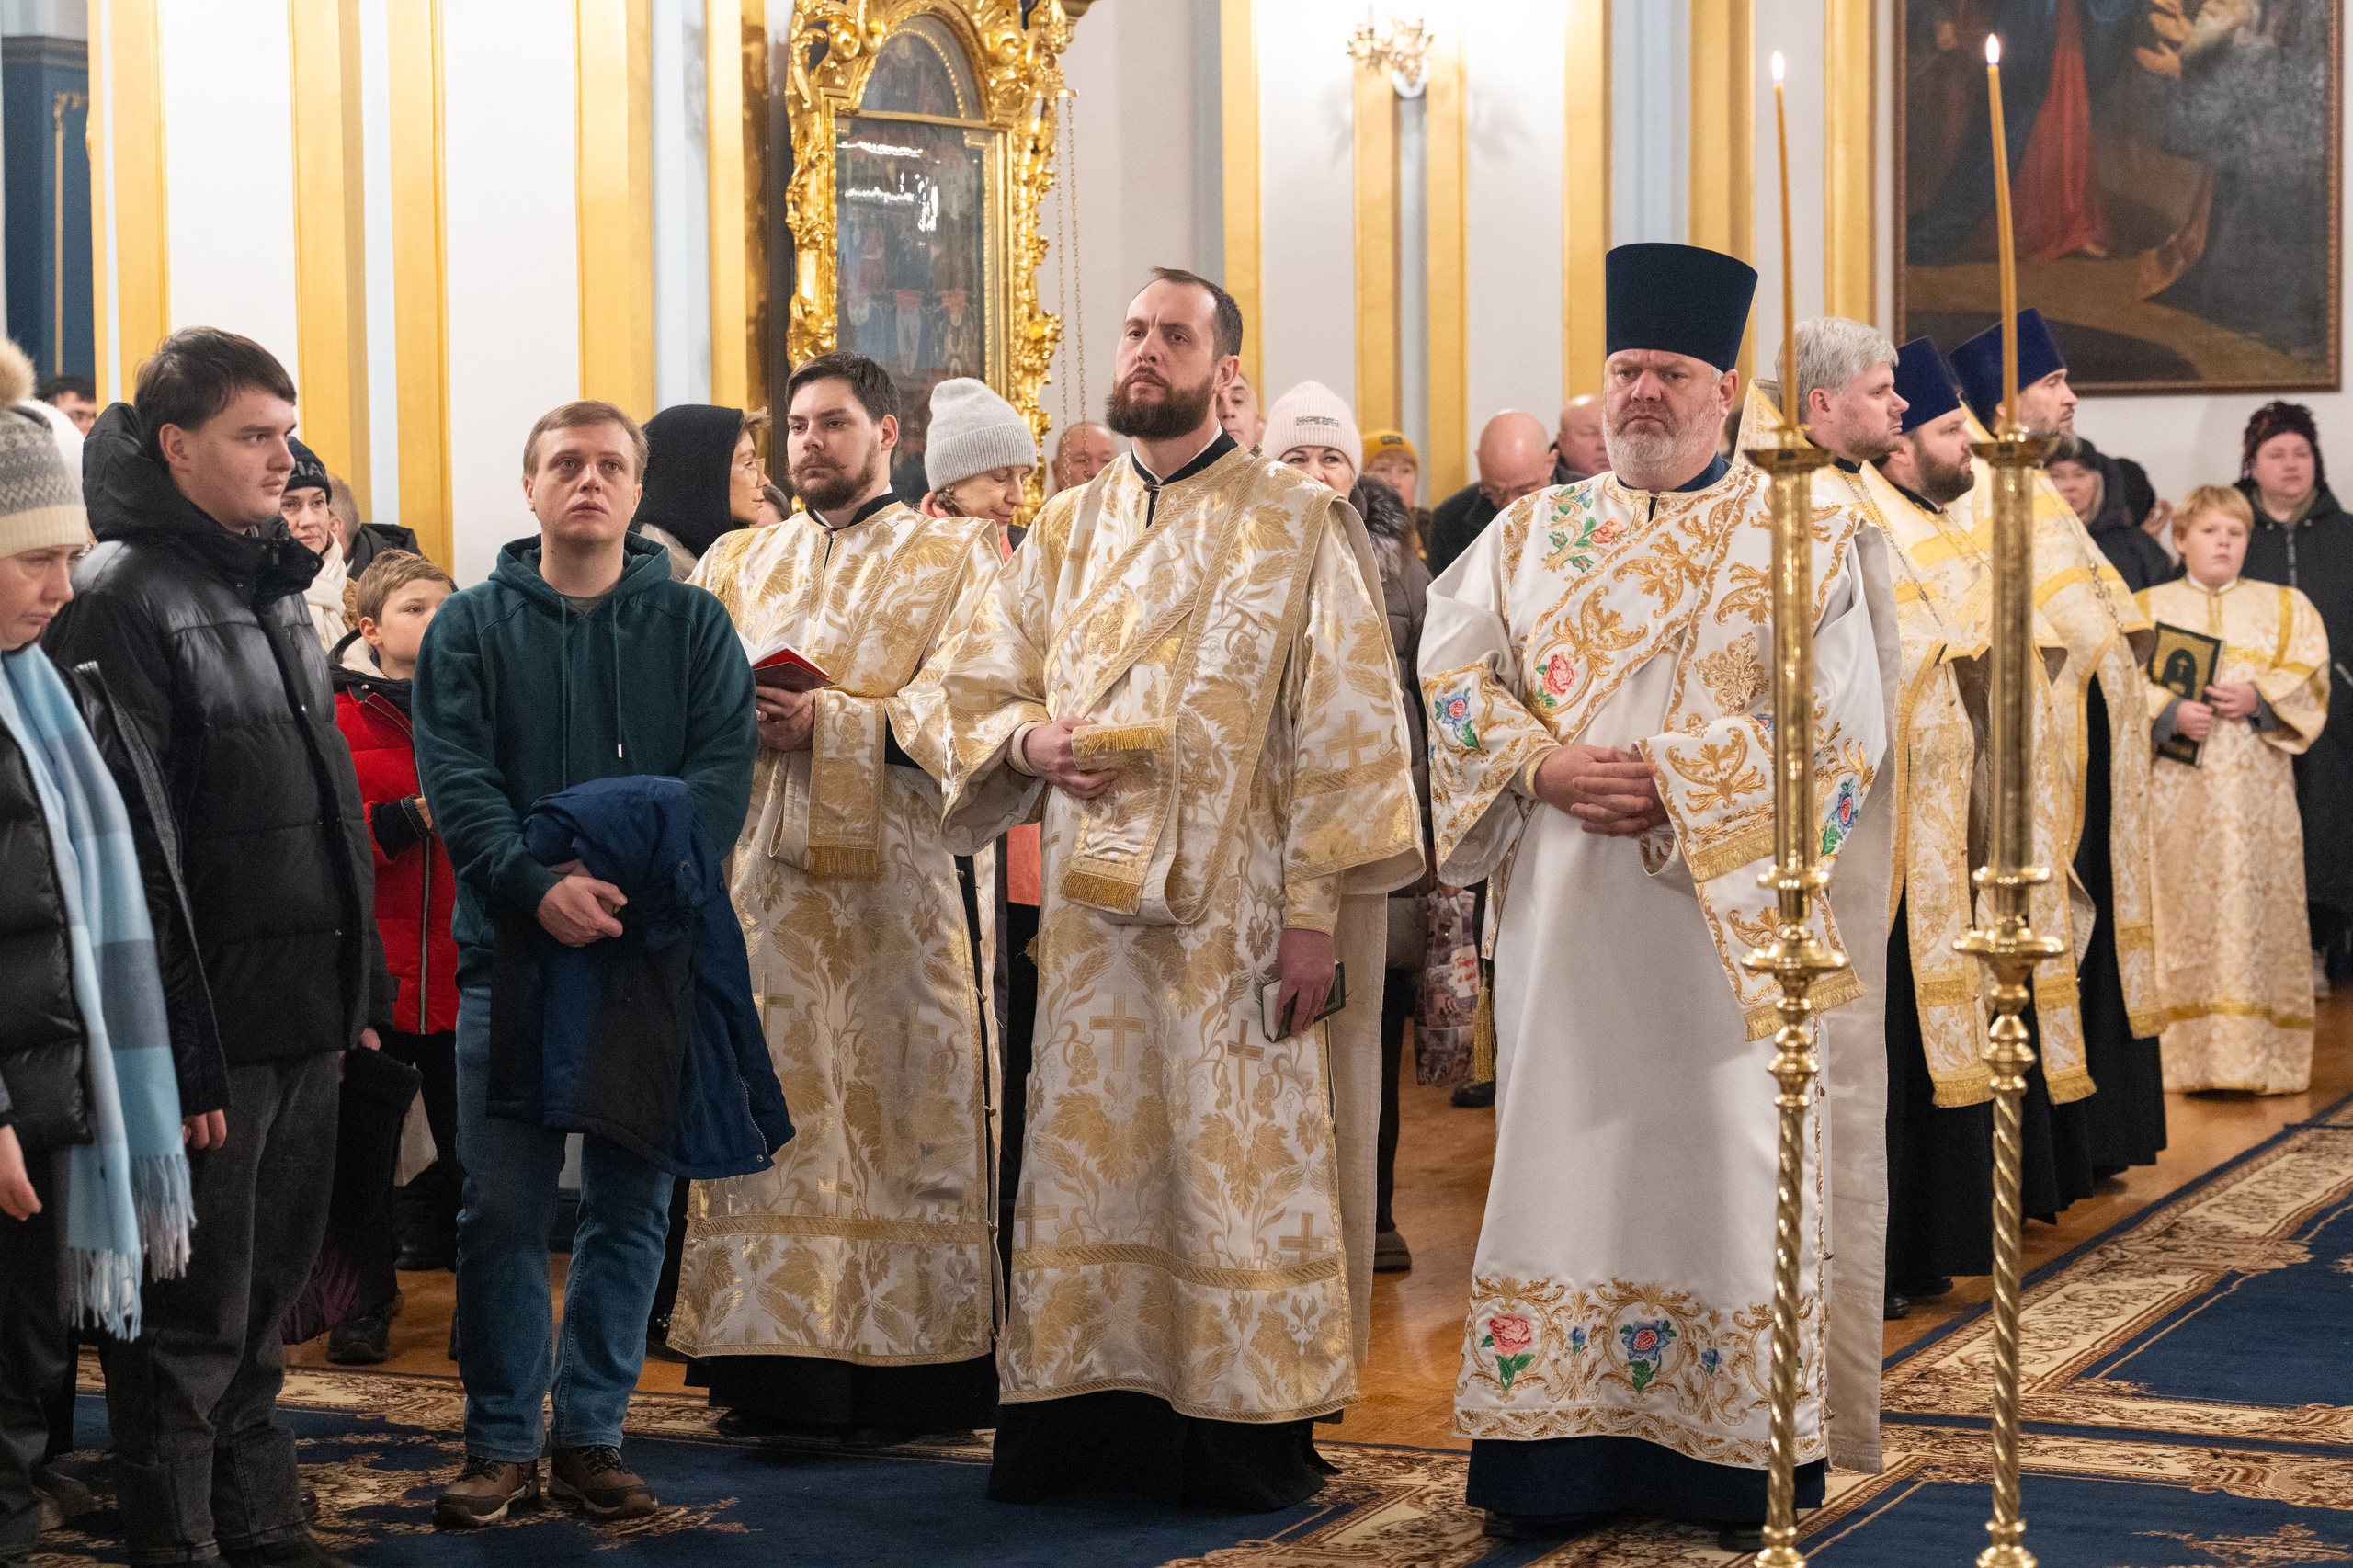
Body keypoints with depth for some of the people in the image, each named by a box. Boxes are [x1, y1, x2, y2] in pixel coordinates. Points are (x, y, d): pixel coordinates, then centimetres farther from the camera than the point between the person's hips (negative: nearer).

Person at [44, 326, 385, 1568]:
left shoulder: (274, 587, 16)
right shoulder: (119, 595, -12)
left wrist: (359, 981, 18)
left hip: (305, 1010, 8)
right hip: (208, 1020, -8)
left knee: (267, 1286, 17)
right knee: (193, 1311, 1)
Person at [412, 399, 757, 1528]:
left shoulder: (693, 624, 8)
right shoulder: (472, 626, 6)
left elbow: (724, 769, -3)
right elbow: (454, 777, -4)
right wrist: (534, 885, -20)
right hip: (509, 946, -1)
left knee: (632, 1206, 5)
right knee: (502, 1209, 1)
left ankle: (591, 1434, 14)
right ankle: (502, 1442, 10)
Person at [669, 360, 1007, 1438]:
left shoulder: (951, 558, 5)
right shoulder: (739, 563, 19)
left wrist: (831, 724, -16)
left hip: (895, 876, -3)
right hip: (767, 873, 4)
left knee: (903, 1108, -3)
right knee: (773, 1114, 0)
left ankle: (911, 1359, 2)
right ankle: (778, 1362, 4)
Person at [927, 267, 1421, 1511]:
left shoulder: (1299, 528, 0)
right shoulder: (1066, 532, 13)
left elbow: (1343, 724, -5)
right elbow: (975, 682, 17)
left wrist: (1316, 907, -12)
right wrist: (1031, 739, -7)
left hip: (1239, 914, -4)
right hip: (1092, 907, 4)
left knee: (1245, 1163, -2)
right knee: (1090, 1162, 5)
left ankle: (1250, 1431, 6)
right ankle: (1088, 1418, 12)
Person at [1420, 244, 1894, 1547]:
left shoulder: (1802, 541, 2)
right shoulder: (1532, 535, 14)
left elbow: (1838, 729, -7)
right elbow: (1453, 677, 7)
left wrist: (1675, 782, -15)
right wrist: (1546, 769, -10)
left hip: (1730, 919, -3)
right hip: (1567, 925, 3)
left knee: (1731, 1158, -3)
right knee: (1568, 1150, 2)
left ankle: (1743, 1457, 4)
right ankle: (1557, 1448, 7)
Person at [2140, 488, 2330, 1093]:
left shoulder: (2287, 606, 16)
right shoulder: (2148, 606, 13)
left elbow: (2308, 676, 4)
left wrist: (2258, 697, -13)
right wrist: (2171, 712, -15)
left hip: (2256, 783, 1)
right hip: (2176, 785, 0)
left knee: (2255, 906, -6)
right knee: (2181, 908, -5)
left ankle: (2257, 1059, -4)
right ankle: (2180, 1055, -2)